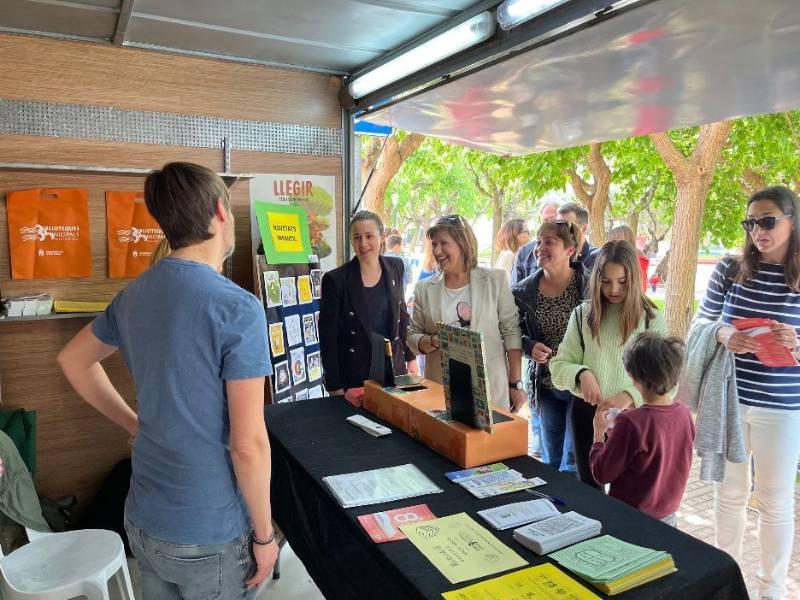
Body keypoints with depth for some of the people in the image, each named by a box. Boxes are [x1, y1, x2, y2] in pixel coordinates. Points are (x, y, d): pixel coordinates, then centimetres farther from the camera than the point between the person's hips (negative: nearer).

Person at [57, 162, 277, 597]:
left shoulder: (133, 295, -1)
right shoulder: (238, 308, -24)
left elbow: (73, 359, 17)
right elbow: (248, 444, -23)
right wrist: (264, 533, -10)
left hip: (143, 521, 7)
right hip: (210, 535, -6)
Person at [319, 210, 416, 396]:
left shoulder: (395, 267, 1)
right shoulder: (336, 280, -12)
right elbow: (328, 337, -9)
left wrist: (410, 357, 11)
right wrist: (335, 387, -10)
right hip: (354, 377, -4)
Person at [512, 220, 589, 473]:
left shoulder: (589, 286, -12)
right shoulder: (524, 291, -1)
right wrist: (529, 346, -11)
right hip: (545, 385, 4)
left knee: (573, 466, 3)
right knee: (550, 461, 19)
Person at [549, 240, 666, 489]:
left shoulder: (651, 319, -5)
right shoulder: (583, 314, 0)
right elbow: (559, 365, 1)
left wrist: (628, 396, -24)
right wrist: (581, 373, -19)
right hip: (587, 413, 2)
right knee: (589, 485, 17)